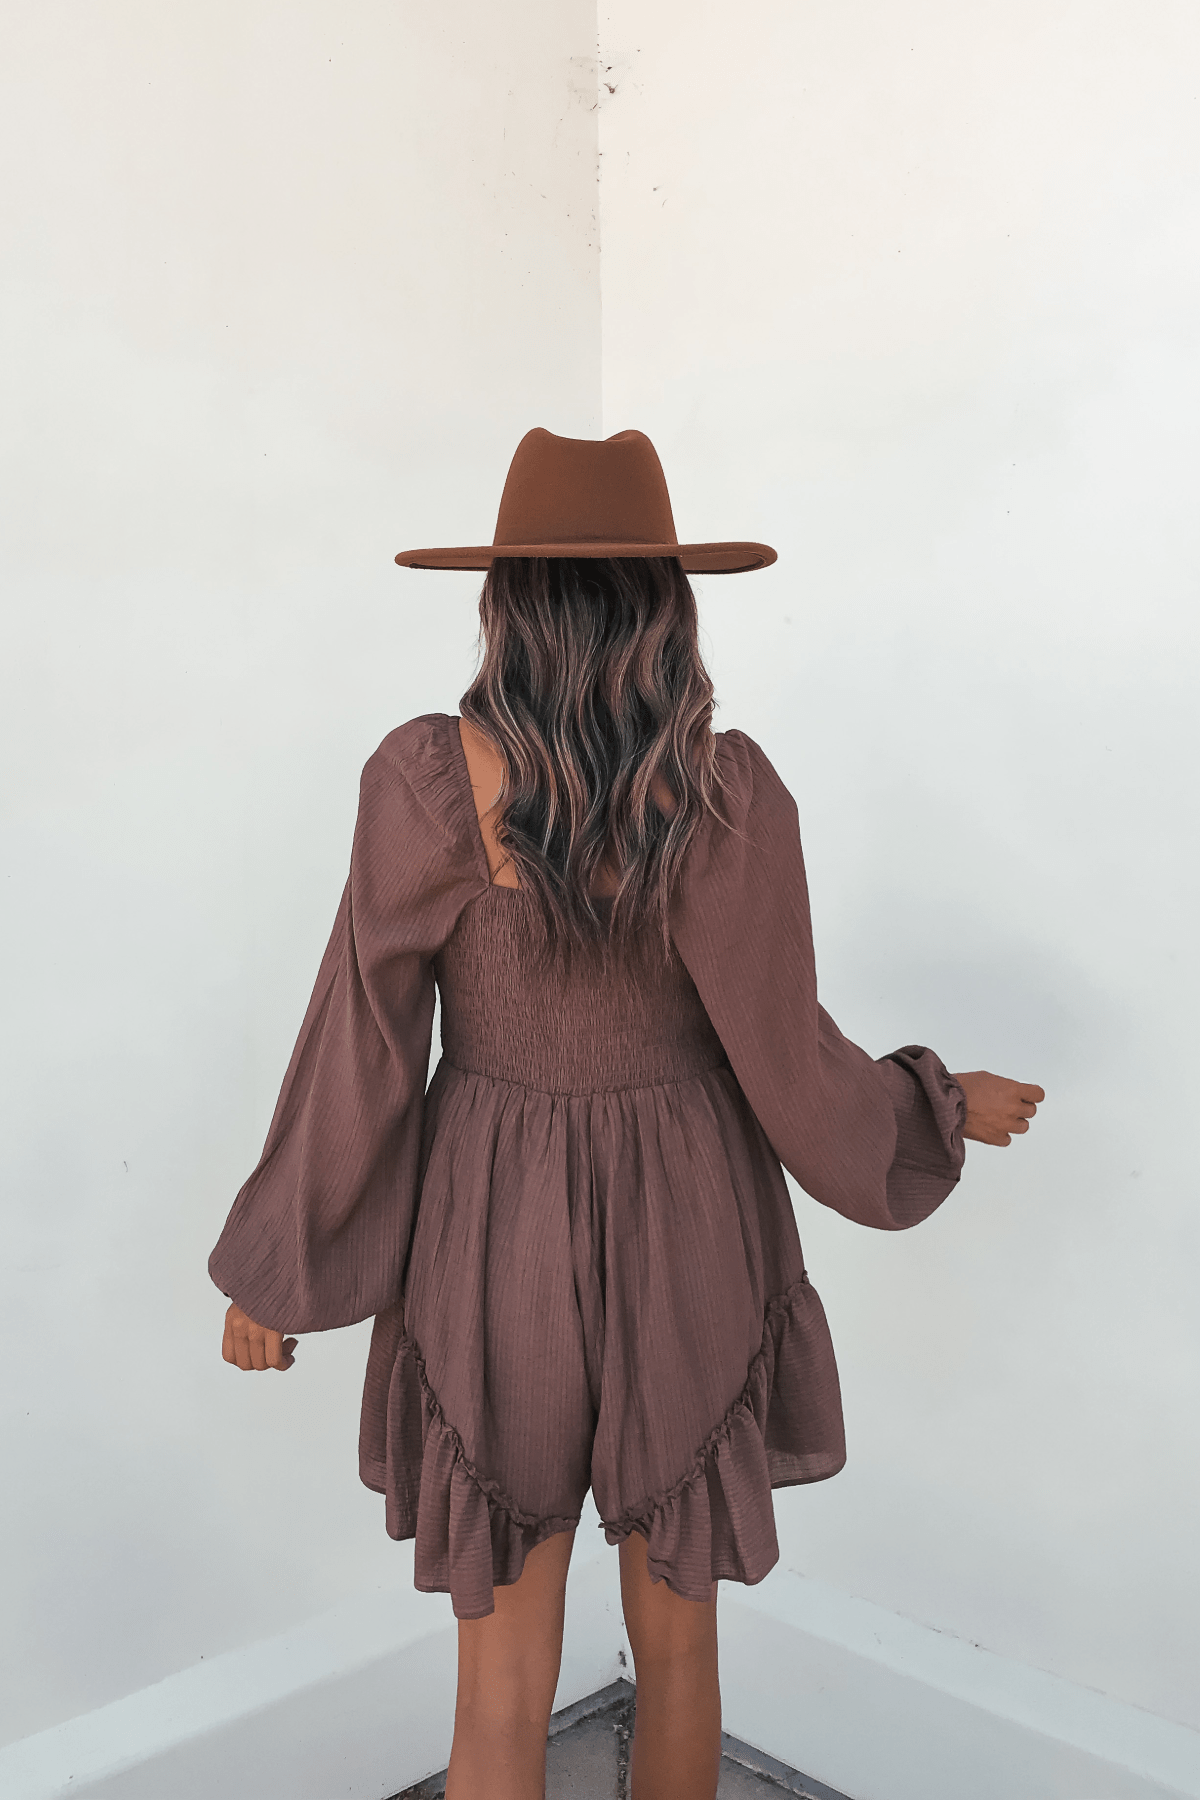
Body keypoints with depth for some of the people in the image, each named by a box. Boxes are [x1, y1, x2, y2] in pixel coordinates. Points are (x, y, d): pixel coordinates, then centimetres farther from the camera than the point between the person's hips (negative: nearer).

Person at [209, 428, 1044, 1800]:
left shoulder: (423, 780, -16)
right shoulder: (732, 797, -16)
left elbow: (359, 1053, -12)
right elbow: (790, 1068, -10)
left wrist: (271, 1271, 2)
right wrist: (946, 1108, 10)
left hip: (496, 1251, 0)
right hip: (684, 1250, 1)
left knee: (503, 1680, 17)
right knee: (676, 1641, 23)